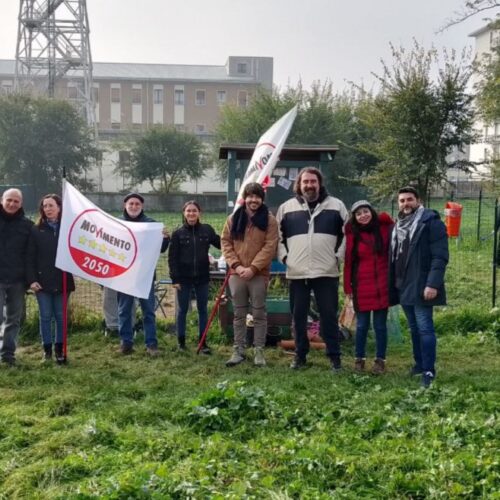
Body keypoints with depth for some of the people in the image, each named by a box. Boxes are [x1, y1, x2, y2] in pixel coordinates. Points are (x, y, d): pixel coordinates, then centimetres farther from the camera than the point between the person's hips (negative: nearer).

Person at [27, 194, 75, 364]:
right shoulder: (36, 230, 1)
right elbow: (30, 257, -2)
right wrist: (31, 279, -11)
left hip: (62, 280, 0)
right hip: (42, 281, 0)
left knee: (60, 316, 7)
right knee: (45, 316, 5)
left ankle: (59, 348, 17)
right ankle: (47, 349, 15)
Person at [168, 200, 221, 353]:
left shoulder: (207, 230, 1)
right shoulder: (178, 233, -3)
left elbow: (221, 243, 3)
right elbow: (172, 257, -3)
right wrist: (174, 279, -8)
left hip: (202, 277, 2)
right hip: (184, 278, -1)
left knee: (202, 309, 8)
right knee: (182, 310, 7)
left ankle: (203, 342, 18)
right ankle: (181, 341, 19)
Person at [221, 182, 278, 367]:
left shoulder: (269, 220, -2)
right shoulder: (233, 219, 7)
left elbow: (270, 247, -8)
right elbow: (225, 243, 6)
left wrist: (253, 268, -15)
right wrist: (236, 265, -8)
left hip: (258, 274, -3)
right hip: (237, 273, 3)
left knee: (259, 314, 3)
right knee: (239, 314, 9)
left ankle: (259, 350, 11)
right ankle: (238, 350, 17)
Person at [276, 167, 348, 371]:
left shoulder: (336, 205, 4)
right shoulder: (286, 208, 7)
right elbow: (278, 235, 15)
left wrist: (338, 256, 0)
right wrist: (284, 256, 4)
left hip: (327, 272, -1)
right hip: (297, 273, 2)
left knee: (329, 315, 2)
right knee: (298, 316, 9)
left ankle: (334, 356, 12)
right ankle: (300, 355, 21)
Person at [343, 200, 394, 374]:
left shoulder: (385, 229, 1)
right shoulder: (352, 234, 1)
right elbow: (348, 262, 0)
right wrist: (348, 287, -3)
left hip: (382, 286, 0)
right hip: (362, 287, 0)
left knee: (380, 325, 7)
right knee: (362, 325, 6)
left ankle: (380, 360, 17)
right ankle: (359, 359, 19)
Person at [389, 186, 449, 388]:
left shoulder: (431, 222, -9)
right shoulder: (398, 225, 16)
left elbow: (440, 256, -15)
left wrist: (432, 284, -22)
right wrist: (392, 284, 15)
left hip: (421, 287, -8)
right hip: (403, 287, 8)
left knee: (425, 328, -6)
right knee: (414, 328, 15)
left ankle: (429, 370, -2)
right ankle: (419, 364, 26)